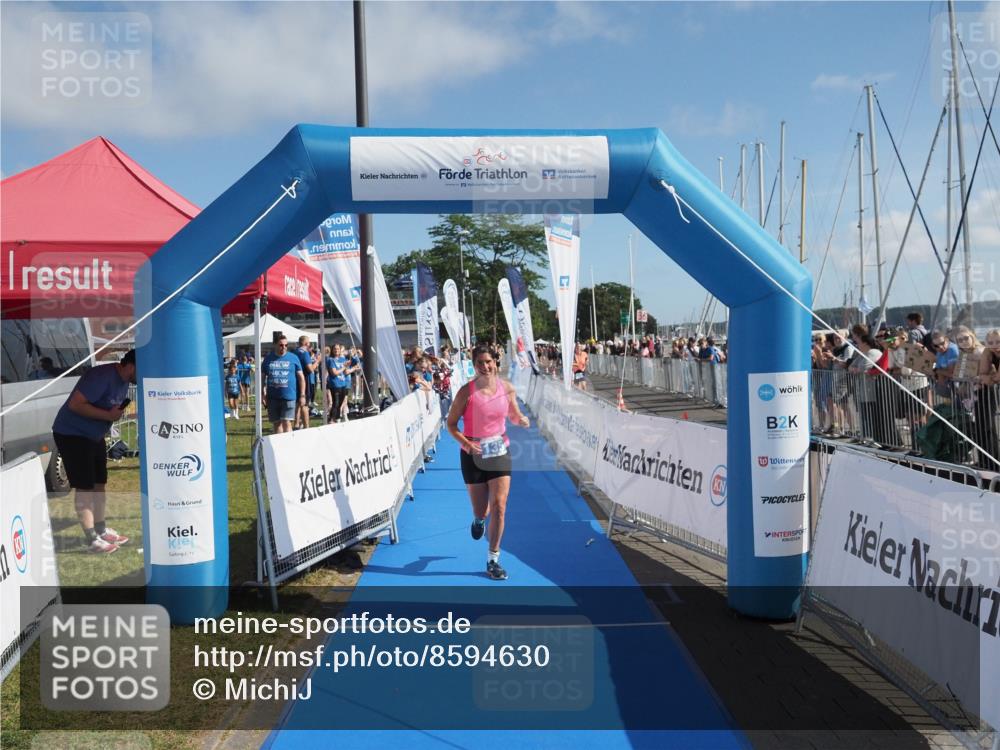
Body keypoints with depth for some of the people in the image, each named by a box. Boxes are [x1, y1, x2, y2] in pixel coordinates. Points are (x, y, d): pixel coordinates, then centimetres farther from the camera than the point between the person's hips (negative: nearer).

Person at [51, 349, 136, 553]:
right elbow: (75, 404, -30)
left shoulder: (123, 380, 2)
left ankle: (101, 530, 26)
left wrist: (118, 413, -7)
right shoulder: (102, 376, -27)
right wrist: (108, 415, -29)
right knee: (84, 487, -6)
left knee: (99, 483, 14)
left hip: (94, 435, 9)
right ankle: (92, 540, -2)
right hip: (72, 434, -9)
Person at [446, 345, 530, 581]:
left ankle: (493, 560, 8)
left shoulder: (506, 388, -3)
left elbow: (513, 415, 11)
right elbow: (451, 423, -6)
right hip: (473, 455, -2)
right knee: (480, 511, 8)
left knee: (499, 507, -6)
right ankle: (479, 519, 49)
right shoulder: (466, 391, -13)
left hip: (499, 452, 2)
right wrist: (467, 444, -22)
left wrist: (521, 419, -13)